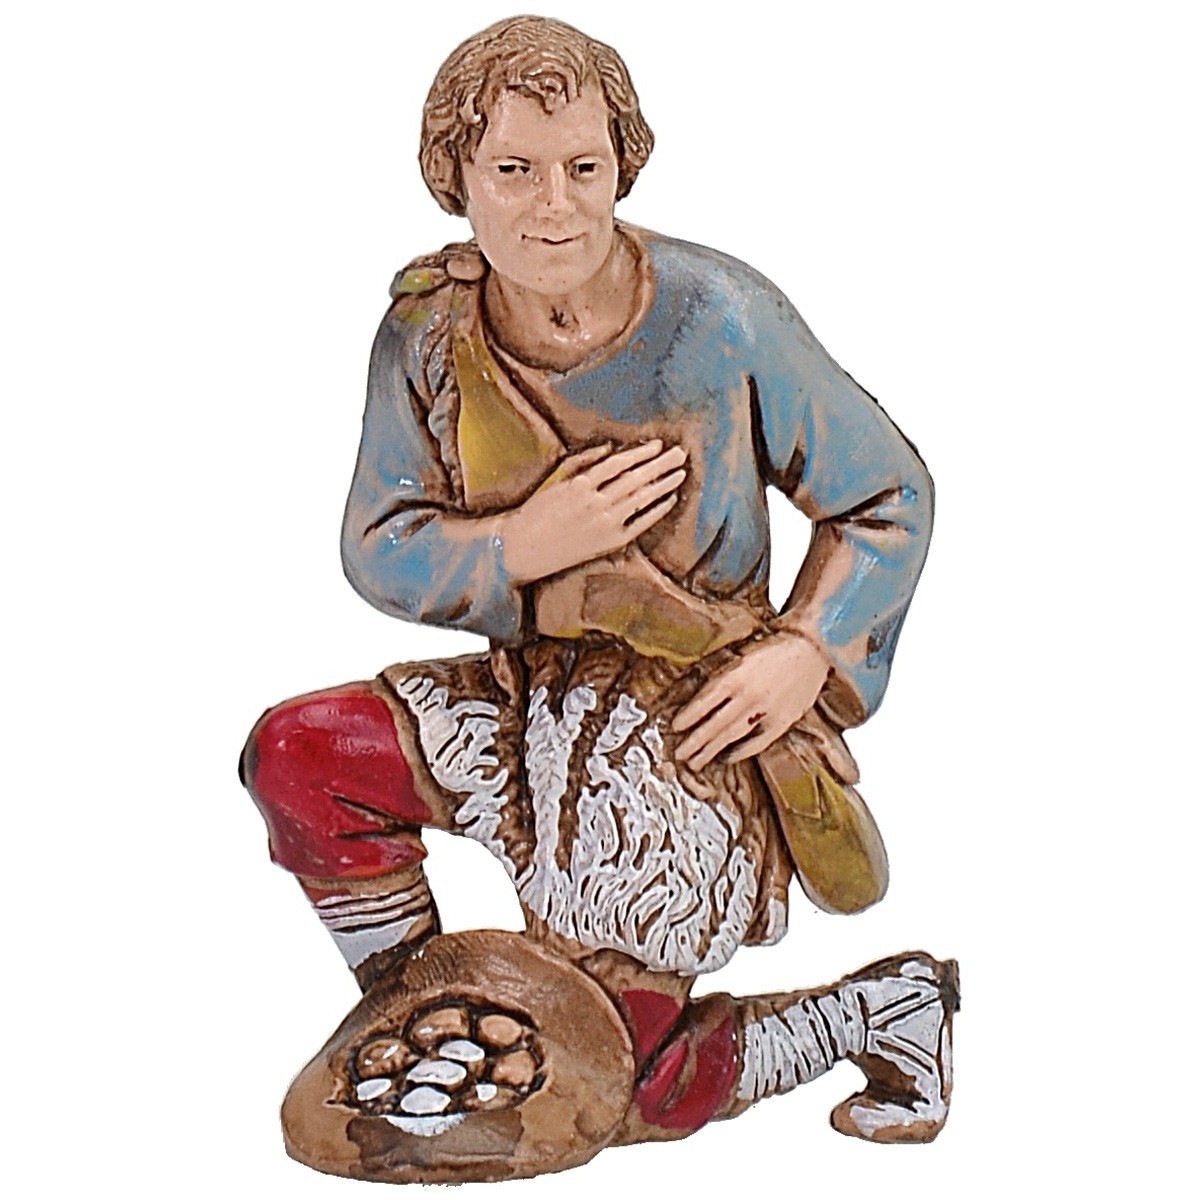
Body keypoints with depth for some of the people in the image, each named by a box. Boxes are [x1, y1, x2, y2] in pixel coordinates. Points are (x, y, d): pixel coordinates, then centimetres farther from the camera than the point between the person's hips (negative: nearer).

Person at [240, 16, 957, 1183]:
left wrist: (808, 653, -18)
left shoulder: (719, 319, -17)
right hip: (531, 692, 5)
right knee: (298, 754, -16)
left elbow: (889, 496, -5)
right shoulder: (429, 324, -6)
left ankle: (886, 1005, 16)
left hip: (691, 724, -5)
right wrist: (527, 543, -20)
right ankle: (415, 1016, 9)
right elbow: (374, 550, -1)